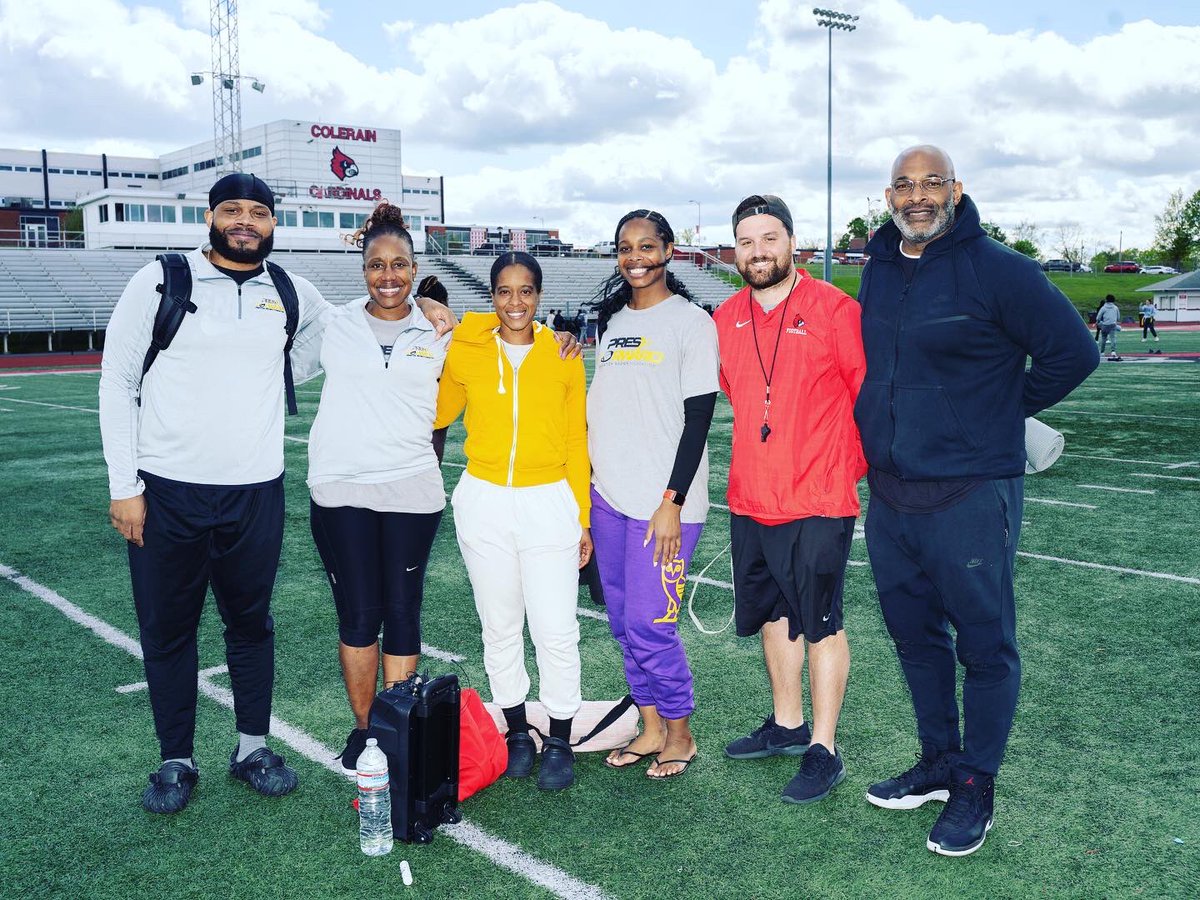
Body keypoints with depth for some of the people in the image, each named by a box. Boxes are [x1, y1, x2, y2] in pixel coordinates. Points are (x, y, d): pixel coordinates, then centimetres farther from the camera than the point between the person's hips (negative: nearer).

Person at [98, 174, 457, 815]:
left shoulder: (293, 295, 7)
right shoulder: (160, 282, -2)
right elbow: (117, 383, -1)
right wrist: (123, 485, -7)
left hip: (256, 492, 2)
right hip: (167, 491, -2)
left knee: (251, 624, 13)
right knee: (167, 629, 8)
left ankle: (253, 747, 29)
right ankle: (176, 760, 24)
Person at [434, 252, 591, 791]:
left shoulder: (562, 355, -1)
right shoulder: (465, 351, 0)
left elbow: (576, 442, 4)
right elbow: (437, 416, 10)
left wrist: (582, 518, 4)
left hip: (549, 504, -1)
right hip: (484, 504, 1)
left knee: (557, 631, -2)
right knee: (500, 627, 12)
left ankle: (559, 741, 17)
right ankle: (517, 731, 29)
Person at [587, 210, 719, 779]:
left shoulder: (690, 321, -6)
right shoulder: (609, 320, 13)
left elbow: (698, 420, -10)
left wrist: (673, 502, -14)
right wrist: (586, 487, 9)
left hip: (662, 501, -6)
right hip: (608, 495, 6)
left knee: (650, 624, -4)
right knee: (623, 622, 11)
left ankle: (679, 733, 16)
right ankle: (651, 727, 26)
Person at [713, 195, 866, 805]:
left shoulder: (834, 310, -10)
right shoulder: (724, 320, 6)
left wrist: (852, 467, 0)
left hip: (819, 503, -6)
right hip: (750, 502, 6)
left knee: (820, 623, 3)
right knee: (774, 616, 18)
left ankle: (824, 751, 15)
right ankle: (787, 725, 35)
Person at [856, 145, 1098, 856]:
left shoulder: (995, 268, -10)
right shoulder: (879, 270, 9)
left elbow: (1073, 350, -8)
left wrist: (1004, 410, -1)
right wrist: (884, 426, 13)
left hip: (970, 497, -6)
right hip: (889, 496, 7)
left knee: (985, 644, 4)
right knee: (915, 636, 16)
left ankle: (976, 785, 19)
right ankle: (938, 762, 32)